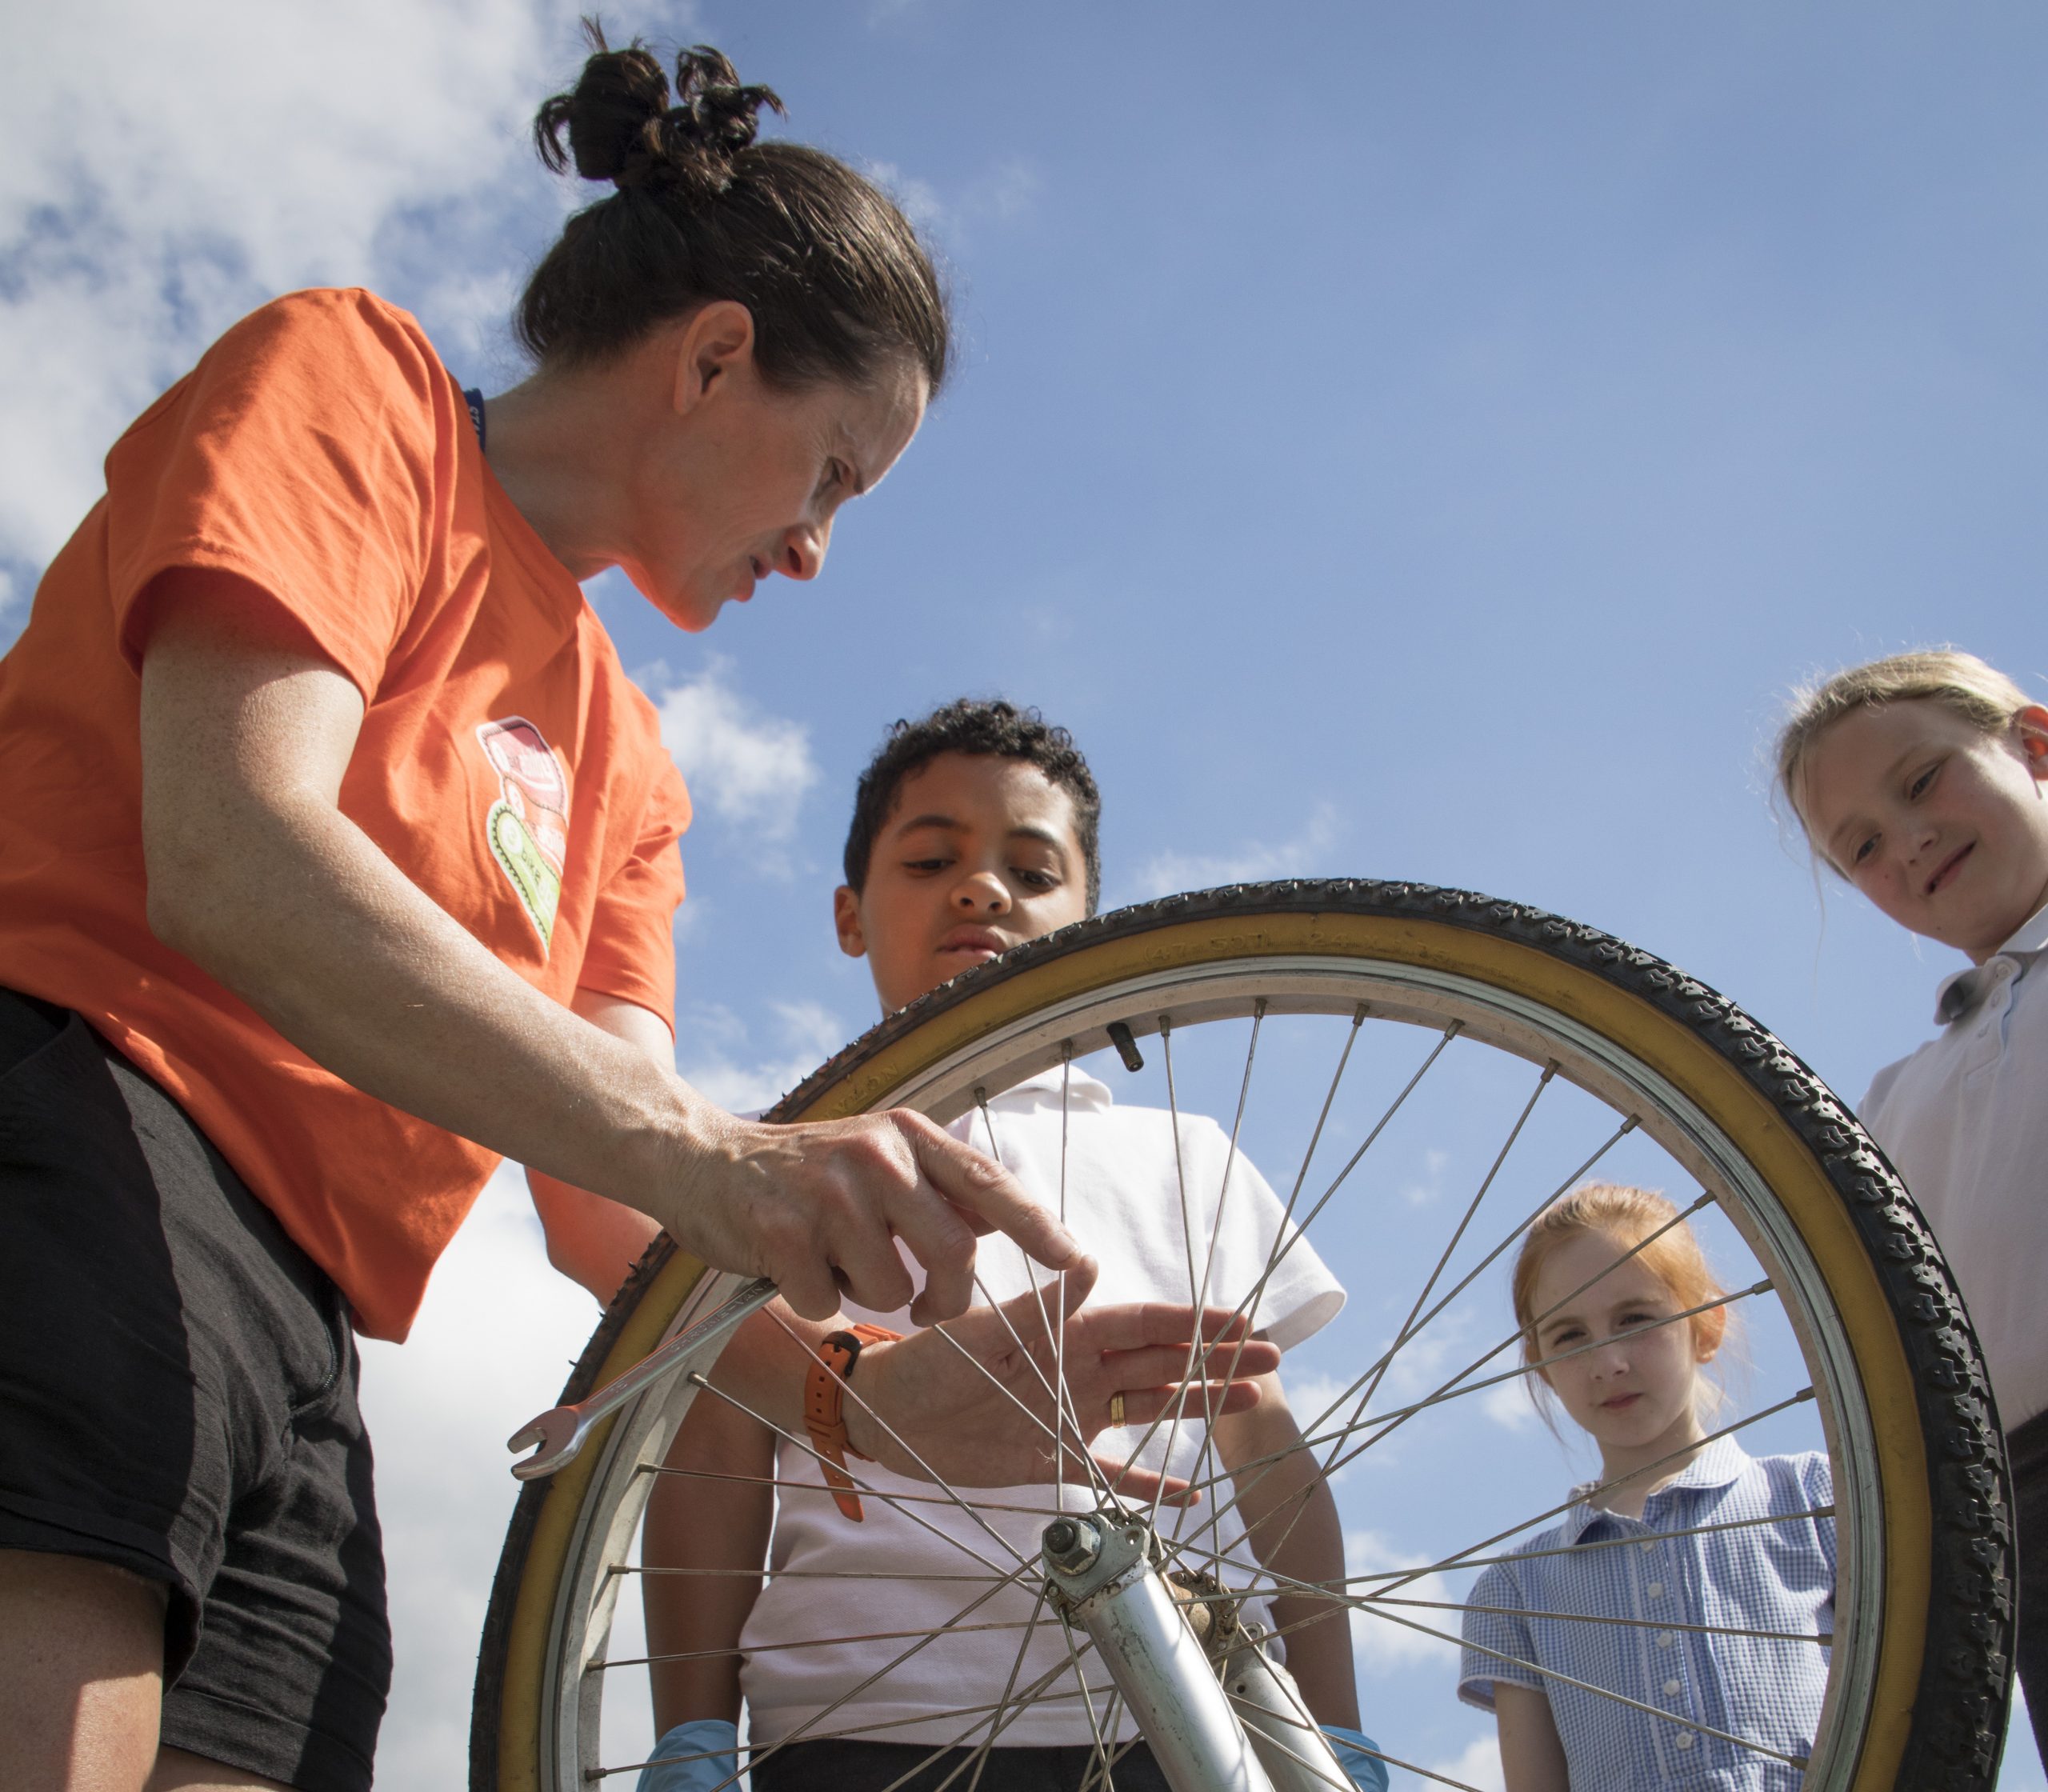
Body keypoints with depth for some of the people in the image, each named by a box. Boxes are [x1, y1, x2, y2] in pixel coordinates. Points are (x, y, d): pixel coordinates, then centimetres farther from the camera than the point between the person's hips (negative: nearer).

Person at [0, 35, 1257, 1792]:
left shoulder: (626, 769, 26)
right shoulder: (352, 375, 5)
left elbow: (604, 1206, 16)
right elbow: (230, 857, -14)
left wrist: (897, 1386, 0)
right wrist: (699, 1149, -24)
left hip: (292, 1342, 8)